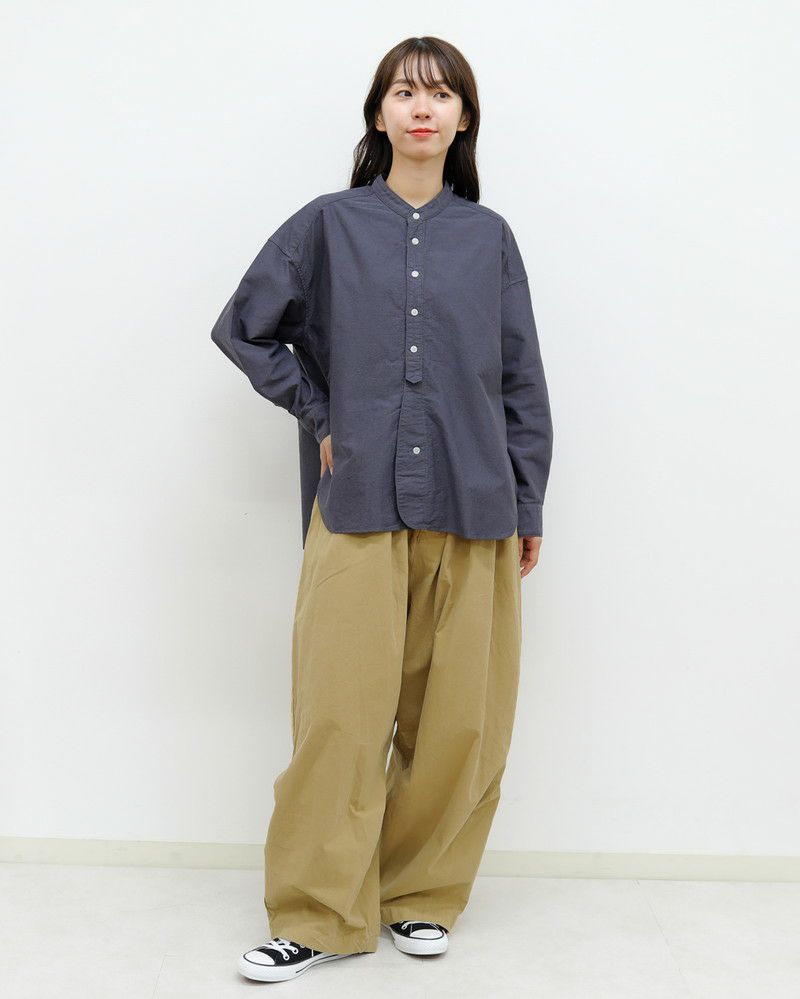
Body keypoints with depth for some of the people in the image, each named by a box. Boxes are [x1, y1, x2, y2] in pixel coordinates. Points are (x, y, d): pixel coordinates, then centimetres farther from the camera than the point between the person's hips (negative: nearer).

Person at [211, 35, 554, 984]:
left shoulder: (489, 238, 10)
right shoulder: (328, 225, 6)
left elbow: (522, 382, 11)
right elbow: (243, 328, 13)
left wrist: (528, 507, 9)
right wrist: (317, 413, 4)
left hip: (472, 512, 2)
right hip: (359, 506, -1)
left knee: (458, 718, 5)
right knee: (341, 713, -3)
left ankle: (423, 893, 23)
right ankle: (318, 914, 10)